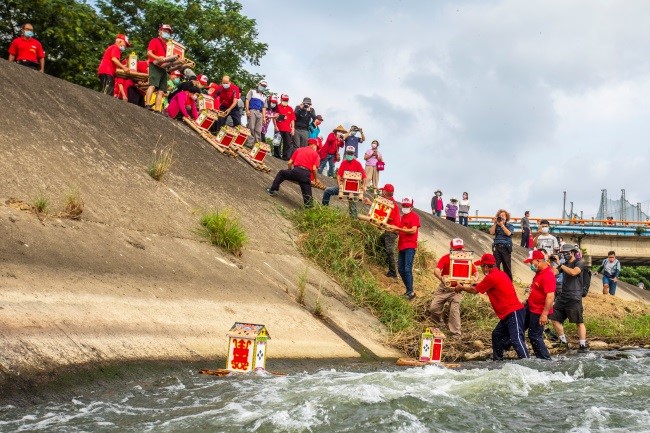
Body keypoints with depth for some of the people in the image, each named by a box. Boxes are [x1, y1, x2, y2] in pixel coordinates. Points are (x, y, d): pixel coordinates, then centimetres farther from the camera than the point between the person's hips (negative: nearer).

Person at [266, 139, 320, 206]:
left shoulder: (299, 150, 21)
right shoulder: (315, 154, 14)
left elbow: (289, 163, 17)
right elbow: (314, 169, 1)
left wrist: (291, 170, 36)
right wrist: (315, 179, 16)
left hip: (296, 171, 2)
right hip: (306, 175, -2)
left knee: (281, 173, 30)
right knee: (307, 195, 4)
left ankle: (273, 190, 29)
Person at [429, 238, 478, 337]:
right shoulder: (445, 258, -13)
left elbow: (475, 272, -6)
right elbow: (436, 270, -27)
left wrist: (475, 277, -32)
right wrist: (441, 278, -50)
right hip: (443, 288, 1)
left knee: (454, 310, -17)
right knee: (433, 308, -4)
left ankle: (456, 334, -8)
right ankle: (440, 324, 26)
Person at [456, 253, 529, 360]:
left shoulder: (491, 277, -14)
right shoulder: (500, 274, 15)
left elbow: (474, 290, -1)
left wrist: (461, 288, 16)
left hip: (514, 312, -11)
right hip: (509, 313, 11)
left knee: (516, 340, -17)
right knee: (497, 335, 18)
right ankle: (497, 360, 25)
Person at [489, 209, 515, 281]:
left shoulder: (510, 225, 6)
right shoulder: (496, 225, 11)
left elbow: (508, 233, -12)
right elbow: (491, 232, -3)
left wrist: (502, 225, -11)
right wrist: (494, 223, -6)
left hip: (506, 247, -2)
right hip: (496, 247, 2)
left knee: (507, 266, 2)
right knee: (496, 265, -1)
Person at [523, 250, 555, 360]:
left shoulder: (547, 275, -26)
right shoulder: (539, 272, 6)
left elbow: (550, 296, -31)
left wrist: (544, 314, -32)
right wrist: (527, 301, 24)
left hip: (539, 312, -10)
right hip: (531, 308, 10)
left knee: (535, 336, -3)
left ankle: (545, 359, 7)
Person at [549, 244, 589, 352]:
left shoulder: (579, 263, -4)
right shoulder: (565, 264, 16)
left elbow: (573, 272, -24)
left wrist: (561, 266, -15)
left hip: (574, 298, -8)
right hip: (562, 297, 8)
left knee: (579, 322, -7)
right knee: (554, 318, 6)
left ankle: (583, 345, -7)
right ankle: (564, 342, 15)